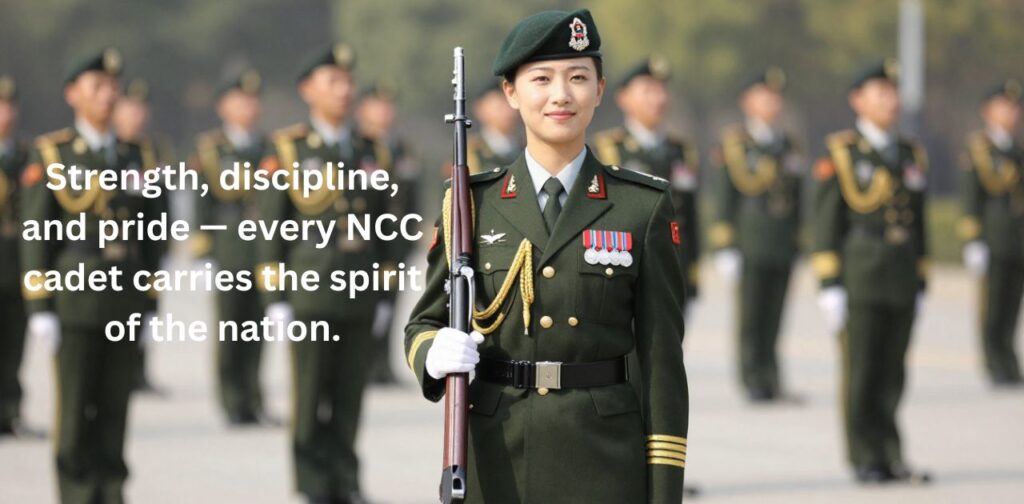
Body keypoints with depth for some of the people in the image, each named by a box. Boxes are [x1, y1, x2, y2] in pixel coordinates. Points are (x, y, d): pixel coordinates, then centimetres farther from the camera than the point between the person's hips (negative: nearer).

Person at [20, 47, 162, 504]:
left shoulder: (134, 157, 11)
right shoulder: (50, 155, -2)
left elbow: (148, 238, 13)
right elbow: (35, 238, -5)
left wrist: (151, 307, 8)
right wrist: (39, 308, -11)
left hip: (126, 298, 4)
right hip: (74, 298, -4)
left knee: (114, 409, 5)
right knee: (75, 410, -2)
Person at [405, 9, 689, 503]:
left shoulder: (644, 207, 2)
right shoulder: (473, 203, 5)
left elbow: (662, 357, 0)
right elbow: (423, 323, 13)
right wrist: (434, 355, -12)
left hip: (605, 461, -1)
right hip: (495, 457, 2)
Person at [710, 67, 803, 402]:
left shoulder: (788, 147, 15)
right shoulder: (734, 144, 0)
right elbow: (724, 199, -3)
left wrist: (796, 245, 15)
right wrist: (724, 247, -9)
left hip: (783, 248, 4)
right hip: (750, 248, -4)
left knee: (774, 316, 4)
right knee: (751, 317, -5)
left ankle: (771, 381, 7)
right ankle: (754, 382, 0)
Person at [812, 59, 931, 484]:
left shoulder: (911, 154, 14)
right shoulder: (841, 153, -1)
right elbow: (826, 223, -4)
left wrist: (920, 285, 14)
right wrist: (829, 286, -10)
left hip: (901, 285, 5)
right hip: (859, 284, -5)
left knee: (892, 374, 7)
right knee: (861, 374, -3)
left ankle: (889, 457, 13)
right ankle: (866, 460, 2)